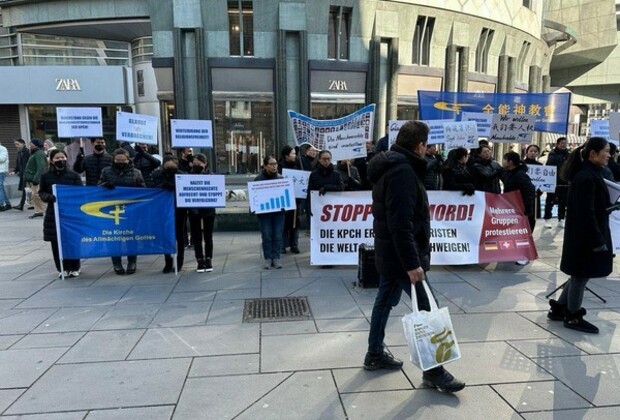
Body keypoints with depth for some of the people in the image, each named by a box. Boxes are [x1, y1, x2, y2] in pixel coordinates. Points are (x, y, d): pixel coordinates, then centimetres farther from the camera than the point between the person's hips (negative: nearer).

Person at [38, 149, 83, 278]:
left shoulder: (74, 175, 0)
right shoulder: (46, 176, 4)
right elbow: (41, 192, 8)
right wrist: (47, 196, -13)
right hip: (54, 213, 1)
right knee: (56, 242, 2)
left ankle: (74, 268, 16)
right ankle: (62, 268, 15)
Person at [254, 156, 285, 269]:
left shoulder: (281, 178, 3)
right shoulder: (259, 179, -3)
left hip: (279, 211, 2)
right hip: (264, 212, -2)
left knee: (278, 235, 4)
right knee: (267, 236, 2)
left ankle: (276, 258, 14)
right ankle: (268, 258, 12)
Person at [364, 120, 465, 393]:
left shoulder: (391, 165, 12)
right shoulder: (403, 171, -21)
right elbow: (401, 223, -28)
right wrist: (412, 263, -27)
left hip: (388, 251, 11)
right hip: (400, 254, -10)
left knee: (385, 300, 17)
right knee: (425, 309, -2)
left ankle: (375, 354, 29)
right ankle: (433, 370, 10)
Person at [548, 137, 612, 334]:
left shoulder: (590, 174, 10)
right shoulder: (586, 178, -21)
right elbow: (586, 213, -23)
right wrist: (598, 240, -21)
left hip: (586, 235, 10)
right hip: (585, 237, -10)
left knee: (579, 275, 18)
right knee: (581, 276, 4)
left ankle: (559, 308, 29)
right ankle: (573, 317, 19)